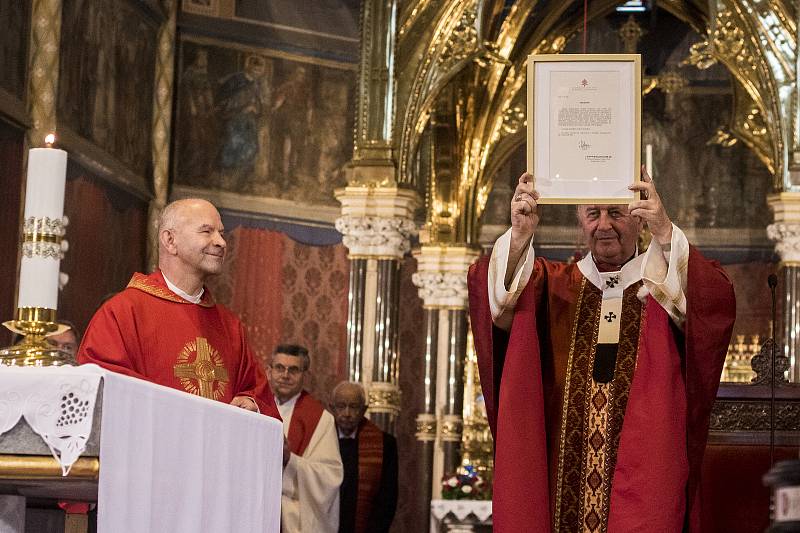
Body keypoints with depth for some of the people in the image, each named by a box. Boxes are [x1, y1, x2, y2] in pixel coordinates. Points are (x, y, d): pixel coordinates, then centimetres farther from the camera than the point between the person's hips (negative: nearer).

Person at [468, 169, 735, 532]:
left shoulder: (665, 288, 4)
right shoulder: (553, 286, 10)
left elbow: (717, 306, -17)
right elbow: (494, 302, -8)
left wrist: (666, 234, -31)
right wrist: (519, 238, -26)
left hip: (643, 476, -2)